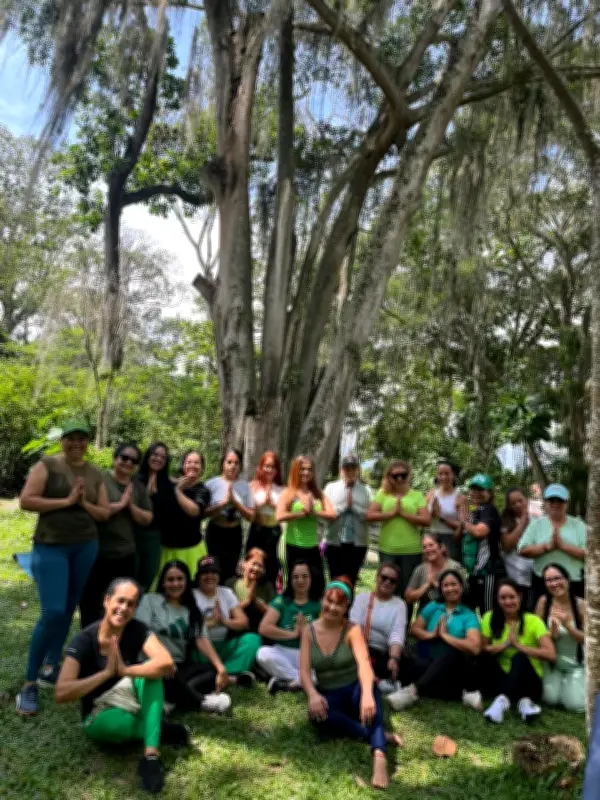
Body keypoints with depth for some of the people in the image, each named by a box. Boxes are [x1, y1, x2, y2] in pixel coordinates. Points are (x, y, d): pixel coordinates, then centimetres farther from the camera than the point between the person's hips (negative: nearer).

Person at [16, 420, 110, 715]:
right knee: (53, 612, -11)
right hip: (50, 546, -5)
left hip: (86, 546, 5)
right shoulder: (47, 465, -5)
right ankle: (29, 683, 4)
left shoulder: (95, 474, 8)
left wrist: (84, 504, -10)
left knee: (69, 609, 12)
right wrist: (66, 501, -17)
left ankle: (51, 667, 30)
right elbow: (26, 501, -14)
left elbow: (105, 513, 8)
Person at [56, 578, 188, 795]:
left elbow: (166, 663, -30)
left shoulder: (137, 630, -14)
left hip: (133, 704, 3)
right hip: (100, 715, -2)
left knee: (151, 668, -28)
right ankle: (161, 730, -10)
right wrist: (108, 672, -35)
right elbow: (61, 693, -30)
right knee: (114, 724, -39)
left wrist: (124, 670, -38)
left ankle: (150, 755, -32)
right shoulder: (84, 640, -20)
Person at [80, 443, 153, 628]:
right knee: (91, 601, 8)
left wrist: (131, 506, -9)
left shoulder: (139, 487, 9)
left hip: (126, 555, 5)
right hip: (98, 553, -5)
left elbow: (147, 519, 7)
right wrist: (120, 504, -16)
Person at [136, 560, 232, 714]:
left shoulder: (191, 610, 14)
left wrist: (221, 668, -16)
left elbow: (202, 640, 1)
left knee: (215, 672, -20)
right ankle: (201, 701, -22)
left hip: (181, 666, 5)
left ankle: (172, 699, -34)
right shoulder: (150, 600, 3)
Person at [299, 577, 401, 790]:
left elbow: (364, 663, -28)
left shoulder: (352, 630, -11)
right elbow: (304, 670, -8)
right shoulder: (309, 631, -3)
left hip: (354, 691, -2)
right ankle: (380, 736, -30)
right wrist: (313, 695, -30)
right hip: (329, 697, 2)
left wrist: (367, 694, -48)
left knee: (369, 688, -37)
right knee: (317, 714, -34)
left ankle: (379, 756, -53)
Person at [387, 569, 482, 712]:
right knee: (407, 661, -29)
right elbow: (414, 629, 9)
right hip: (431, 665, 3)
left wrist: (444, 635, -10)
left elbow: (474, 647, -16)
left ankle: (413, 690, -43)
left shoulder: (469, 616, 0)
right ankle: (466, 693, -32)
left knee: (452, 652, -37)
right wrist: (432, 635, -9)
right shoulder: (433, 607, 12)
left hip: (455, 669, -3)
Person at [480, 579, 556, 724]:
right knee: (486, 656, -27)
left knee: (520, 657, -33)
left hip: (528, 681, -2)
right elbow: (480, 650, -10)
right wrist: (505, 644, -20)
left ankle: (502, 700, -48)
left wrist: (518, 645, -22)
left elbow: (551, 655, -20)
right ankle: (521, 701, -37)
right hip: (501, 679, 2)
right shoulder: (490, 618, -1)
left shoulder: (533, 621, -7)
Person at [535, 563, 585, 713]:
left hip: (576, 664, -1)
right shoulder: (543, 601, -13)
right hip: (551, 661, 1)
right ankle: (558, 682, 19)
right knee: (551, 699, -14)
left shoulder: (580, 604, -15)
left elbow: (587, 639, -12)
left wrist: (568, 625, -27)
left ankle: (574, 684, 19)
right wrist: (551, 634, -25)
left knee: (576, 706, -13)